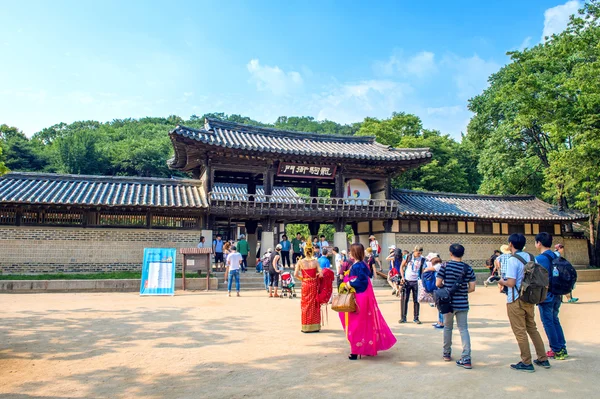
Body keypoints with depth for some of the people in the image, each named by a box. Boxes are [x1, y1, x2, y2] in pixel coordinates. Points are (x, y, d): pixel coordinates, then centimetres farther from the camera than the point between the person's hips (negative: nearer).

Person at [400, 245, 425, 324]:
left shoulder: (422, 259, -2)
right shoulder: (408, 257, -3)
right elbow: (402, 267, 5)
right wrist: (402, 277, -4)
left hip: (416, 282, 0)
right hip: (406, 281, 0)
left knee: (416, 300, 4)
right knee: (404, 299, 3)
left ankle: (416, 318, 15)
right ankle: (403, 318, 12)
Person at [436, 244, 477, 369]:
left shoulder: (445, 266, -8)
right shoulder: (468, 268, -1)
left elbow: (438, 284, -9)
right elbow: (472, 288, -1)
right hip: (463, 303, 1)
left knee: (447, 327, 16)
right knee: (464, 329, 6)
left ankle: (447, 354, 28)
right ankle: (466, 359, 0)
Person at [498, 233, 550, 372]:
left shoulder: (513, 260, -17)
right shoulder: (531, 258, 5)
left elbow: (511, 283, -22)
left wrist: (501, 281, -2)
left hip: (516, 301, -7)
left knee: (520, 332, 3)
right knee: (532, 328, 19)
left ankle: (526, 363, 9)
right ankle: (543, 359, 24)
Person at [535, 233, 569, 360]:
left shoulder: (540, 258, -17)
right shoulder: (556, 257, 8)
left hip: (546, 296, -8)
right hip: (557, 295, 8)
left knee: (548, 322, 2)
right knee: (555, 321, 17)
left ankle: (557, 351, 6)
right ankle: (562, 348, 21)